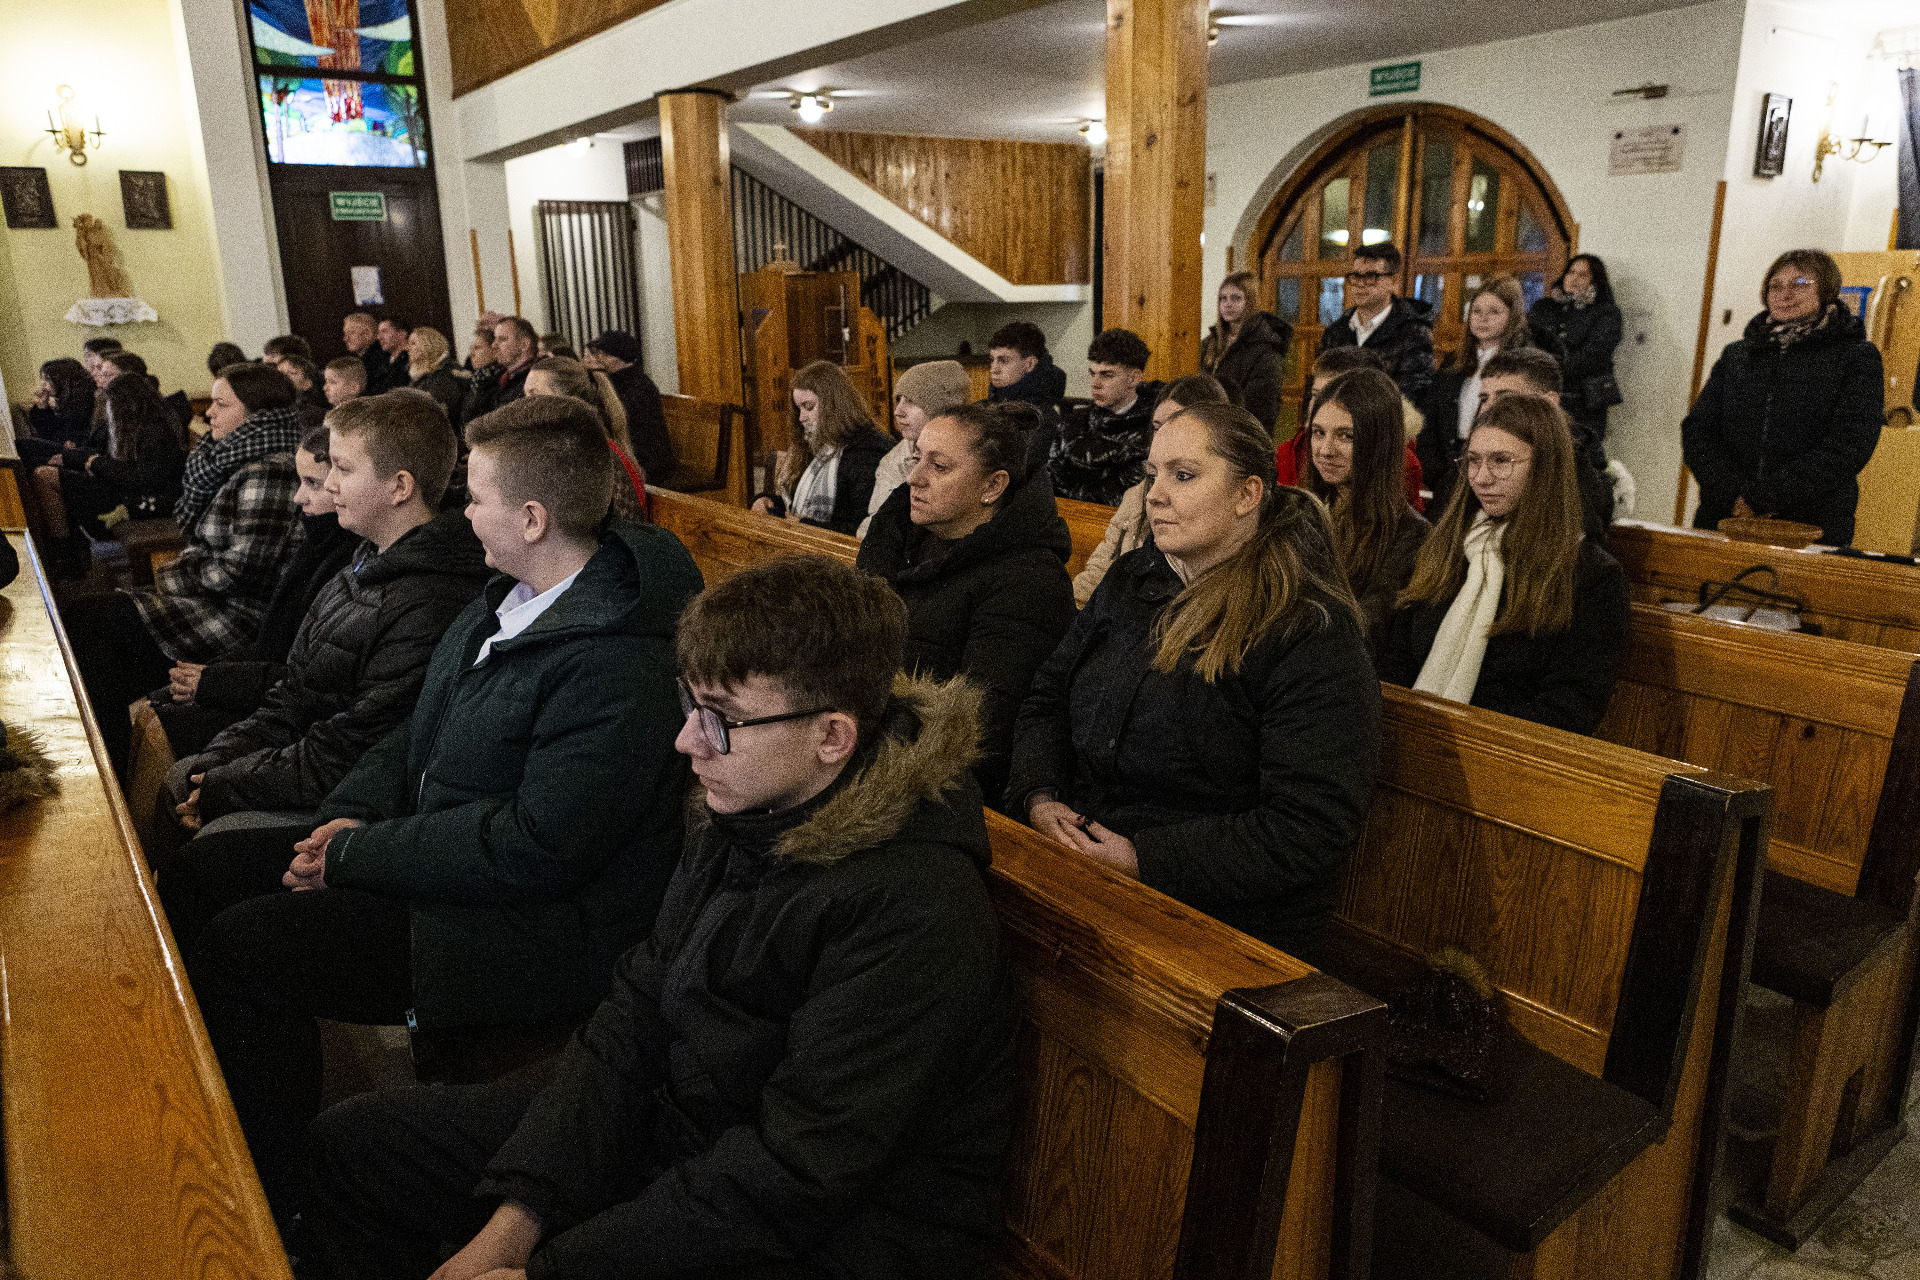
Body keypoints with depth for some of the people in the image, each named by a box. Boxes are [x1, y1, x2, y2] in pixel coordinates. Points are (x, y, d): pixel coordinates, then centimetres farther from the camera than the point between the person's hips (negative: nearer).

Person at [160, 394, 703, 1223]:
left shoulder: (622, 664, -26)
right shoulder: (511, 599, 6)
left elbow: (535, 849, -27)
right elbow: (421, 729, 16)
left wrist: (356, 855, -17)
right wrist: (351, 816, -2)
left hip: (542, 925, -10)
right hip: (430, 841, 10)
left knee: (240, 949, -18)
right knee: (202, 880, 9)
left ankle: (273, 1216, 3)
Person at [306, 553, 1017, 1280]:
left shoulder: (913, 915, -28)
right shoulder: (740, 821, -1)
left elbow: (796, 1173, -27)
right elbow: (632, 1023, 0)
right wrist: (513, 1220, -8)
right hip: (677, 1125, 8)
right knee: (355, 1140, 10)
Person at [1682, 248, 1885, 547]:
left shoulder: (1857, 358, 3)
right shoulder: (1736, 355, 14)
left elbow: (1848, 446, -9)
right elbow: (1697, 430, 4)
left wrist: (1764, 498, -17)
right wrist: (1732, 494, -12)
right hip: (1722, 522, 3)